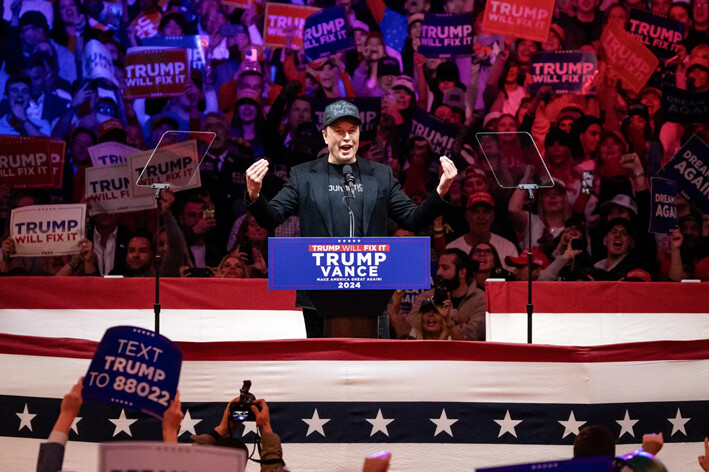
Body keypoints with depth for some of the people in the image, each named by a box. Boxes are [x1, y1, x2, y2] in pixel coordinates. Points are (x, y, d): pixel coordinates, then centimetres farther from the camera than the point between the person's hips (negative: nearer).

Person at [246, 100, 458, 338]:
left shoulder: (381, 175, 12)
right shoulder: (303, 175, 8)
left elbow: (412, 219, 11)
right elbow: (270, 219, 3)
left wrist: (441, 191, -5)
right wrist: (255, 195, -19)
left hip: (368, 295, 1)